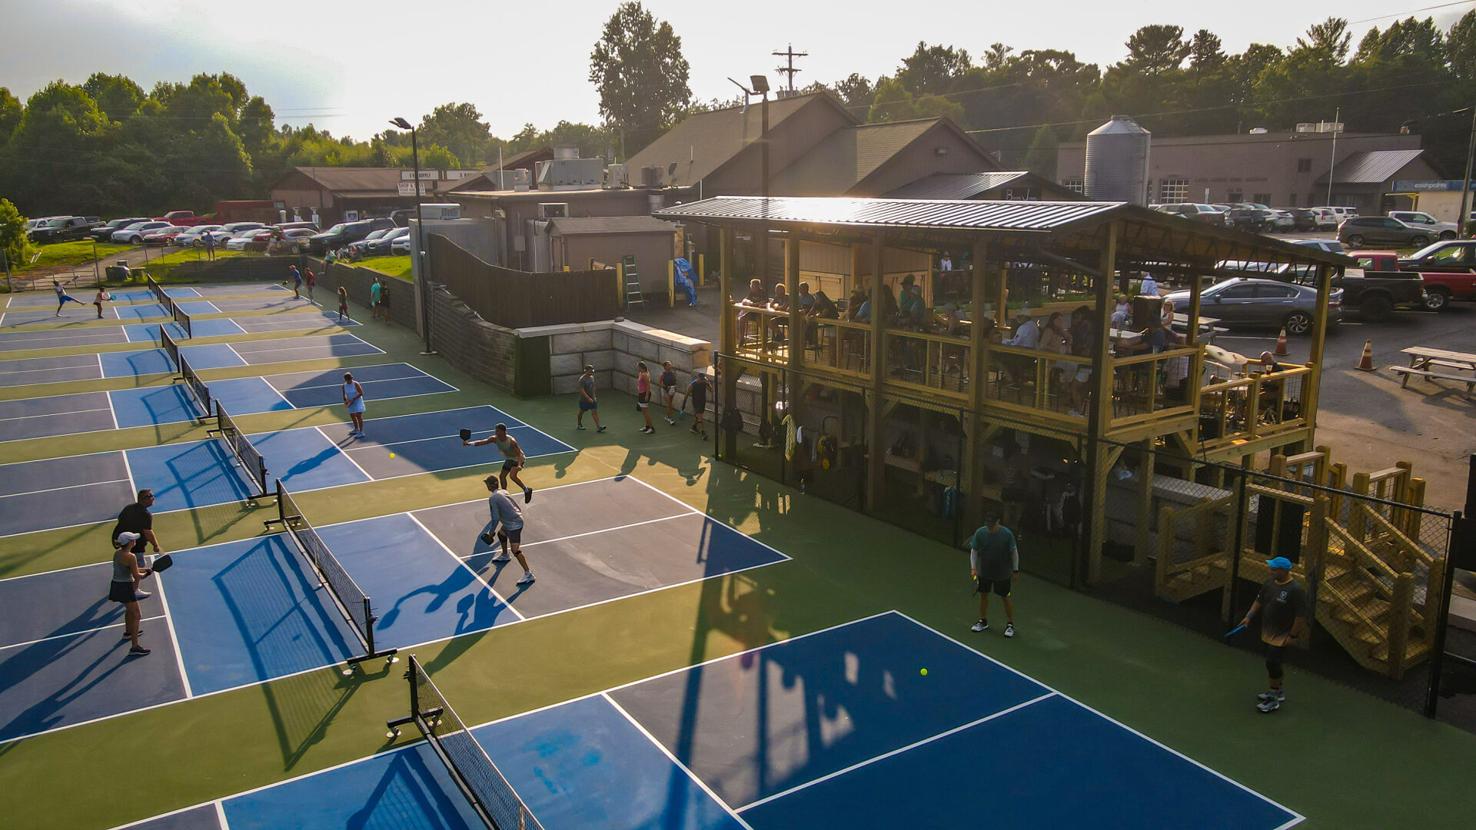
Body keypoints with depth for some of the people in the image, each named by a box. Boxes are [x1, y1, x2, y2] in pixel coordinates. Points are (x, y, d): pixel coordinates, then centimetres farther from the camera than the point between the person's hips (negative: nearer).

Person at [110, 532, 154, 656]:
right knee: (136, 615, -3)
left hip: (115, 585, 9)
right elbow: (136, 576, -18)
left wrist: (143, 570, 9)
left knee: (130, 609, 33)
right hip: (125, 588, -9)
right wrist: (145, 574, 2)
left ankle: (128, 632, 56)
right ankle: (134, 647, -5)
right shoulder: (131, 556, -22)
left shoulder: (117, 553, 4)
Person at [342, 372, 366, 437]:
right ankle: (356, 429, 38)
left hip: (357, 401, -6)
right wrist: (345, 400, -8)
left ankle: (361, 432, -10)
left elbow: (361, 393, -18)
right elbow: (344, 394, 11)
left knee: (358, 416, -12)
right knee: (352, 416, 17)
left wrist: (353, 399, -24)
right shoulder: (344, 385, -1)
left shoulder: (356, 384, -17)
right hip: (350, 402, 6)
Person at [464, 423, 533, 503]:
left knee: (512, 475, -25)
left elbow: (519, 454, -33)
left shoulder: (511, 441, -33)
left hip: (518, 459, -8)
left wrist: (519, 465, -48)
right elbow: (482, 442, -22)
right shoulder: (495, 439, -16)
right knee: (502, 476, 10)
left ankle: (527, 489, -8)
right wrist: (469, 443, -37)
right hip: (509, 459, 8)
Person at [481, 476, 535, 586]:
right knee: (501, 534, 34)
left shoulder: (493, 498, -15)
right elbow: (518, 508, 17)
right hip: (517, 518, 10)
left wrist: (491, 532, -4)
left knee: (515, 550, -14)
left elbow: (496, 518, -16)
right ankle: (504, 556, 59)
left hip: (513, 525, -10)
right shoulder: (503, 492, 10)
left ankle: (528, 574, -19)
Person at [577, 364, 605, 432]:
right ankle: (579, 424, 35)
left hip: (592, 399, 6)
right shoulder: (582, 379, -20)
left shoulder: (592, 377, 3)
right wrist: (588, 398, -28)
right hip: (584, 399, -6)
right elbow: (582, 390, -25)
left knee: (594, 411, -3)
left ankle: (598, 427, -9)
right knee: (581, 412, 14)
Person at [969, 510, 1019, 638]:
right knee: (983, 595, 14)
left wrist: (1015, 570, -3)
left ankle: (1010, 624, 24)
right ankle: (983, 622, 32)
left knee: (1006, 597, 8)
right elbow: (974, 550, -2)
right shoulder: (980, 533, -13)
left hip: (1003, 573, -3)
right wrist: (973, 568, -9)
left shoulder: (1007, 534, -20)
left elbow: (1014, 552, -8)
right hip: (984, 571, 3)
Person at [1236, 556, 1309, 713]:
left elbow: (1301, 615, -20)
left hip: (1282, 635, -8)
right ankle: (1278, 691, 37)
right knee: (1273, 662, 19)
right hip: (1268, 633, 8)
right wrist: (1249, 616, 4)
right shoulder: (1269, 583, 1)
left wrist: (1292, 635, -17)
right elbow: (1259, 600, 15)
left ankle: (1274, 700, 8)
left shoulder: (1296, 590, -22)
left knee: (1272, 663, -6)